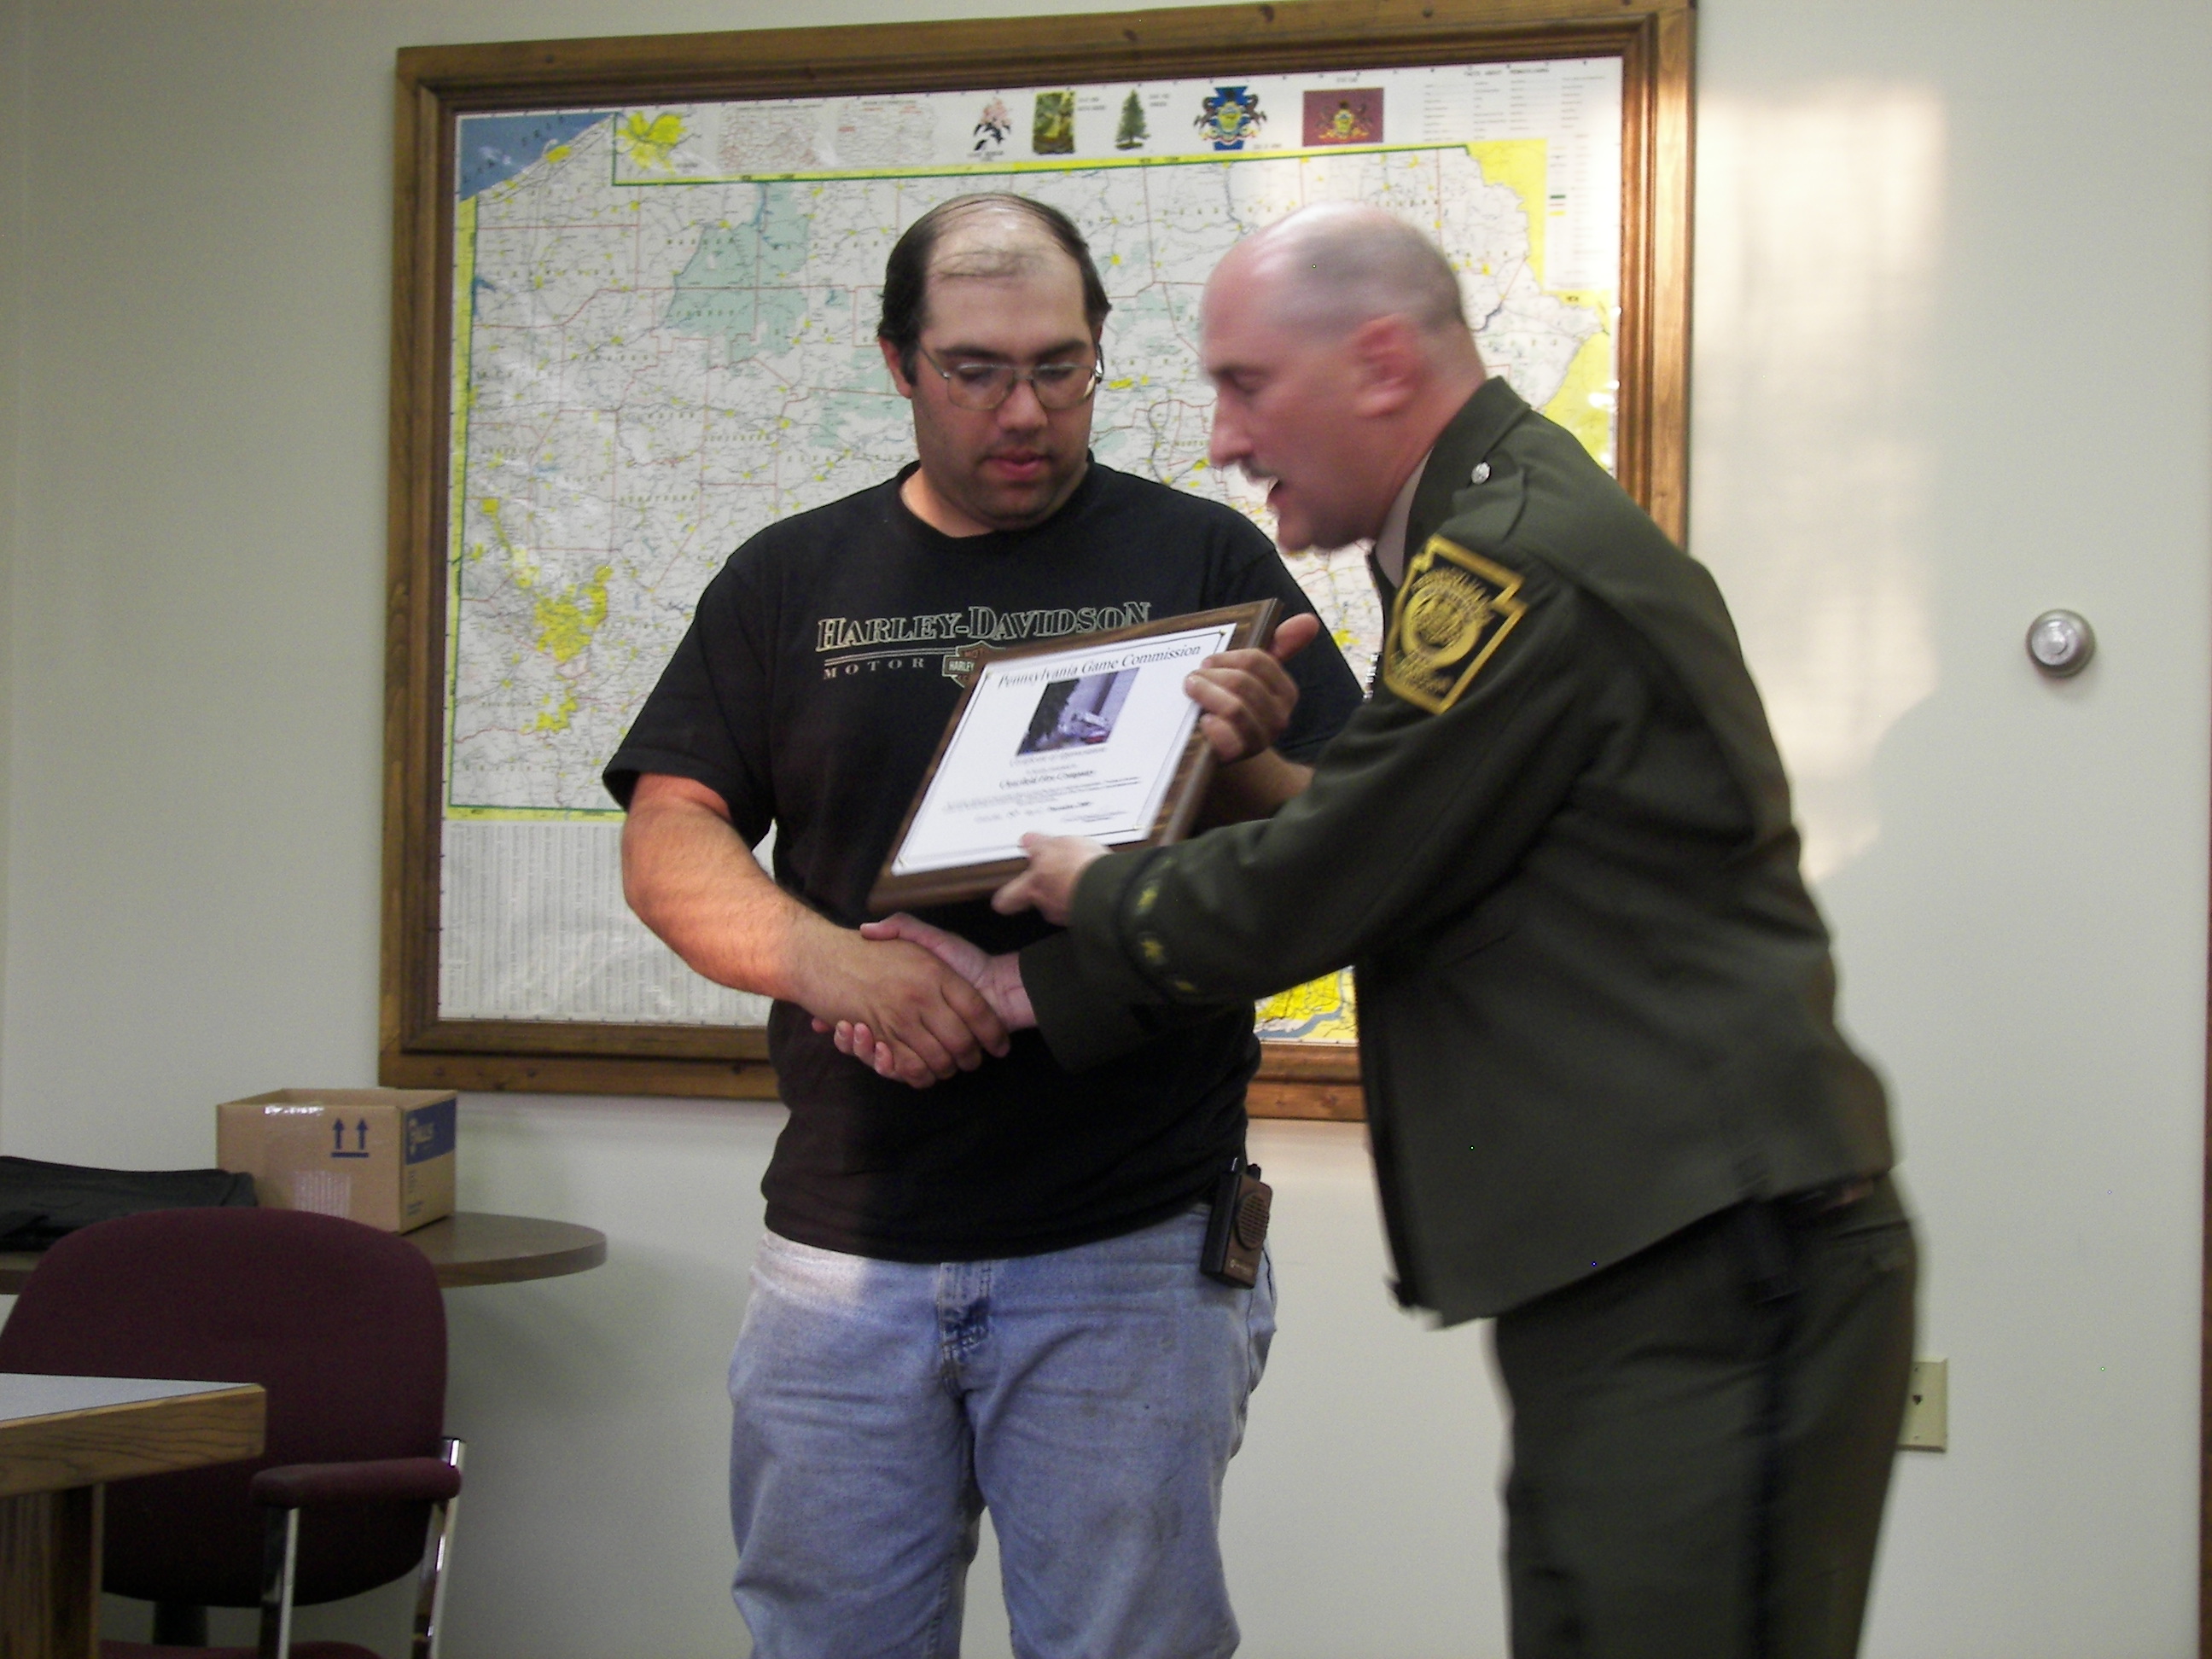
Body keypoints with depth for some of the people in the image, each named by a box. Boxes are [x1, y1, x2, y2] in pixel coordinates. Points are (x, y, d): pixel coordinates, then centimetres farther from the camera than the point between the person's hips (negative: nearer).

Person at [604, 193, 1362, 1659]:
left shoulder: (1200, 560, 4)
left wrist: (1244, 769, -21)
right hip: (849, 1247, 2)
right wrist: (837, 962, -17)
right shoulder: (792, 581, 11)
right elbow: (670, 842, 2)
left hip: (1130, 1251, -2)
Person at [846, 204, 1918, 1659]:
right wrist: (1031, 989, 16)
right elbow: (1363, 869, 18)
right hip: (1631, 1280, 10)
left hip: (1711, 1280, -10)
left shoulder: (1518, 561, -15)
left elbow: (1306, 897, -14)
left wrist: (1096, 890, 6)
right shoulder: (1492, 542, 18)